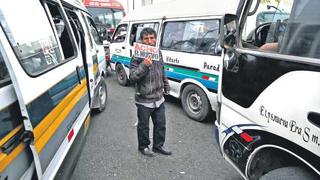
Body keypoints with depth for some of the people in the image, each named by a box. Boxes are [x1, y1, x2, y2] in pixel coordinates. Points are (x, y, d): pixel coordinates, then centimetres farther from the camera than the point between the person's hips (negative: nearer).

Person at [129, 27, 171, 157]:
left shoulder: (158, 53, 5)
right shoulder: (137, 57, -15)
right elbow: (132, 77, -21)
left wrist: (166, 86, 23)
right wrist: (144, 65, -33)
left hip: (159, 98, 6)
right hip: (144, 100, -6)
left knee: (160, 124, 16)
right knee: (144, 126, 12)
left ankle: (158, 146, 37)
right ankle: (143, 146, 35)